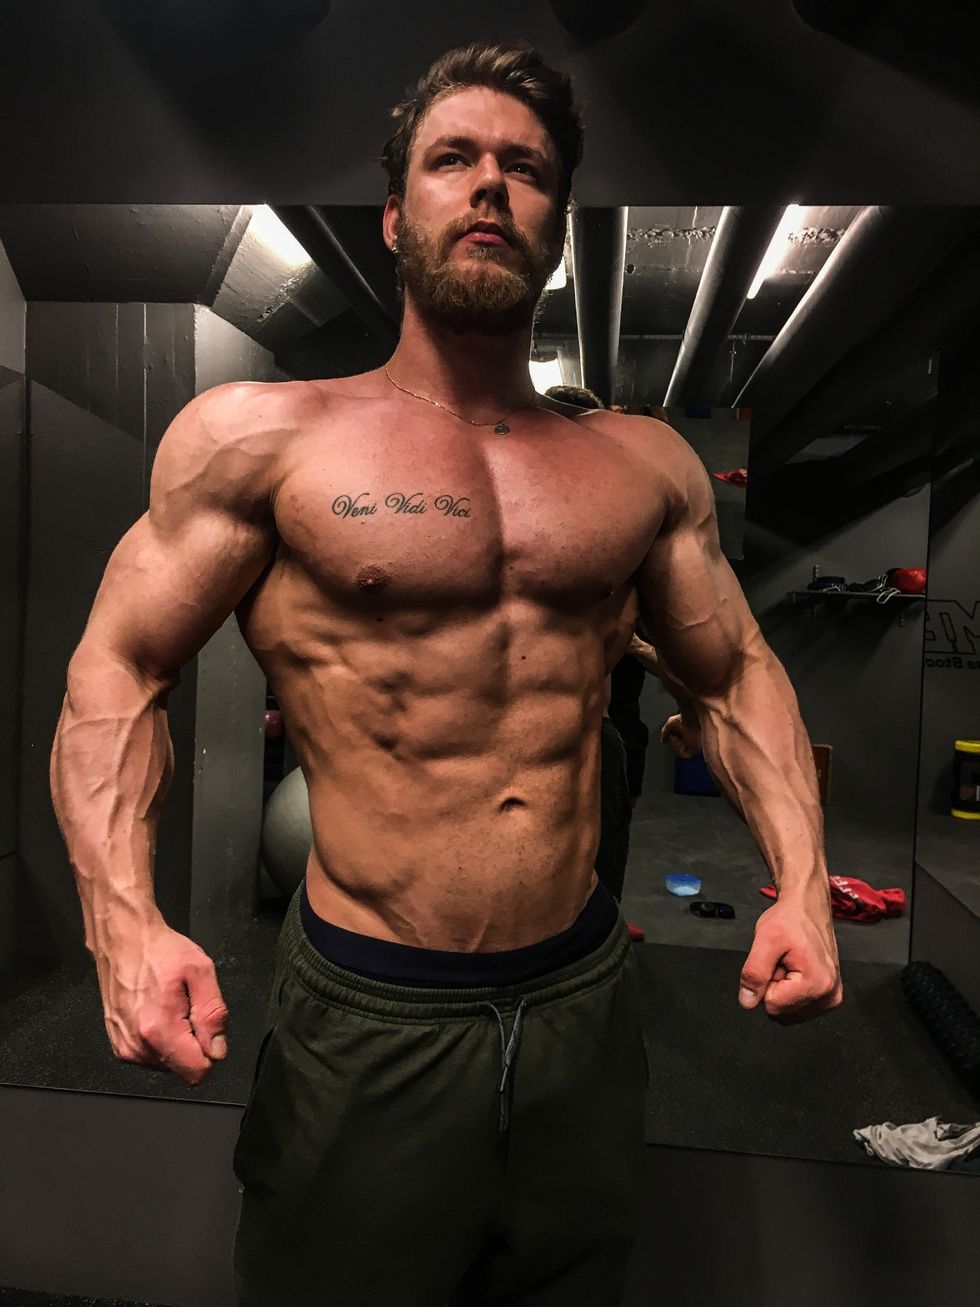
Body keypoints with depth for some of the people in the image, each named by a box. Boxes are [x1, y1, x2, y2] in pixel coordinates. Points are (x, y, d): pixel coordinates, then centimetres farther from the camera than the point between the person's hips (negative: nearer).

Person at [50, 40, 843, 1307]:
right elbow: (116, 673, -4)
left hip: (589, 1003, 4)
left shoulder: (645, 461, 4)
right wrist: (124, 919, -18)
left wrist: (800, 881, -2)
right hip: (365, 1020, -3)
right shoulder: (257, 435, -6)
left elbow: (735, 674, 10)